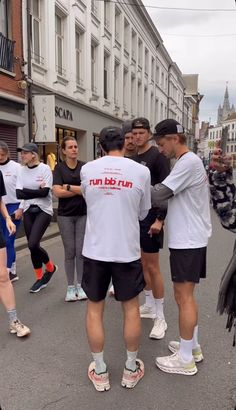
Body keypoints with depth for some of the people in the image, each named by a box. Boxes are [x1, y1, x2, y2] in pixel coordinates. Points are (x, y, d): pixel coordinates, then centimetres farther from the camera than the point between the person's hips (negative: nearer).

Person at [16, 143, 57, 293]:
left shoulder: (45, 169, -10)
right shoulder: (22, 171, 4)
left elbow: (45, 192, -18)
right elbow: (18, 194, -4)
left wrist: (27, 192, -8)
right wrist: (37, 191, -11)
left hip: (43, 211, -5)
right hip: (28, 211, 5)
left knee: (33, 244, -15)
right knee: (32, 246, 7)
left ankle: (50, 267, 15)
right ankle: (40, 278, 24)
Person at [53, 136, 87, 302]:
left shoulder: (85, 166, 3)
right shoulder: (59, 168, -1)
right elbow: (57, 192, -11)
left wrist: (69, 187, -10)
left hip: (83, 214, 1)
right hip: (65, 215, -1)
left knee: (81, 251, 3)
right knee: (70, 251, 4)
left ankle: (81, 285, 18)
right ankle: (70, 287, 18)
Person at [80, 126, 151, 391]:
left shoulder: (87, 170, -3)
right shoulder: (141, 171, -7)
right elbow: (143, 213, 4)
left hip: (95, 250, 1)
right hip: (127, 251, 0)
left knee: (94, 310, 15)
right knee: (131, 308, 16)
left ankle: (100, 372, 27)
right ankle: (131, 370, 30)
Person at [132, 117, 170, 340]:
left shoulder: (158, 156, -10)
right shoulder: (133, 158, 12)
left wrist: (160, 219, -20)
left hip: (151, 217, -7)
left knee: (152, 267, -4)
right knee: (142, 264, 14)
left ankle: (160, 318, 7)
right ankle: (149, 305, 29)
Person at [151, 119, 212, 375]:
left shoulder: (188, 162, -17)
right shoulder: (188, 162, 15)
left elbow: (158, 194, -19)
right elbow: (169, 196, 13)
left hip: (187, 241, -10)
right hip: (189, 238, 10)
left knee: (183, 297, -1)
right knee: (186, 295, 17)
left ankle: (186, 359, 12)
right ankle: (193, 347, 31)